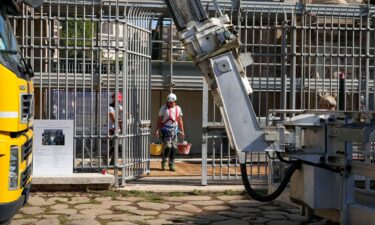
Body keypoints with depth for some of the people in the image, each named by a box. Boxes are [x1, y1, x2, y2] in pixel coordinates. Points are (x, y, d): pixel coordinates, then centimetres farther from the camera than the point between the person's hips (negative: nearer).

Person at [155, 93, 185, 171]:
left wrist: (182, 131, 12)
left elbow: (180, 120, 15)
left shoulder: (178, 108, 10)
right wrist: (157, 130, -7)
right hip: (166, 129, -4)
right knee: (168, 146, -15)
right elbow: (159, 120, 1)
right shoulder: (163, 108, 0)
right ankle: (163, 161, 7)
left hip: (174, 129, 4)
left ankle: (171, 165, 10)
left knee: (173, 147, 2)